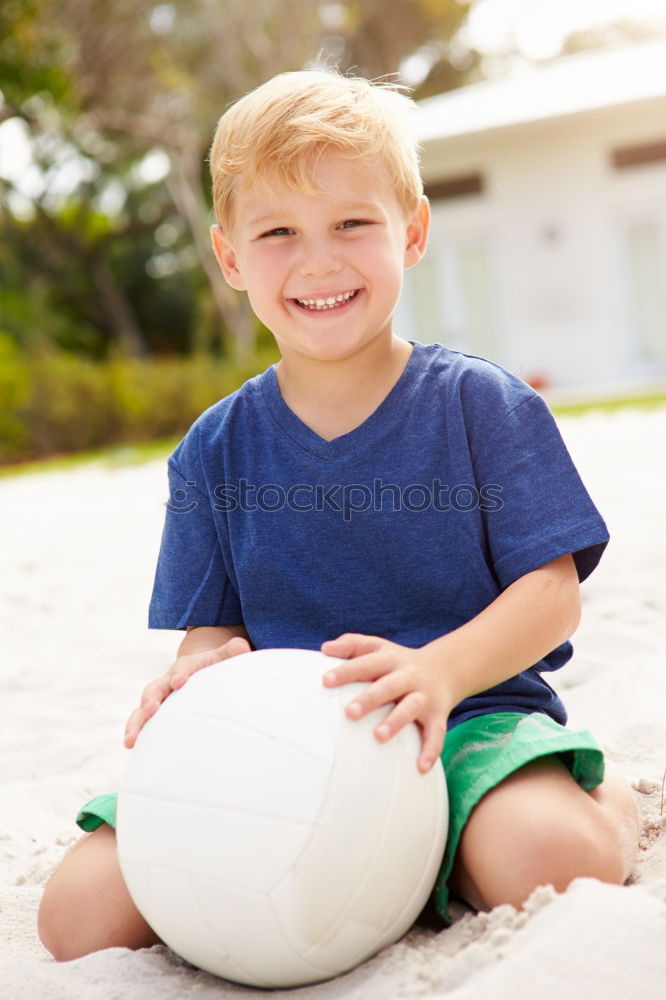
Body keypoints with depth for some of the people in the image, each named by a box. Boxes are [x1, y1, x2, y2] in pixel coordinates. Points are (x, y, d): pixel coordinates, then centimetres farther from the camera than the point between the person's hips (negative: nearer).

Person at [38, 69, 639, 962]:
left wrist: (439, 669, -25)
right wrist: (212, 666, -19)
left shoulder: (485, 406, -1)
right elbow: (211, 628, 7)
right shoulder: (216, 451, 7)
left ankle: (603, 798, 3)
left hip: (469, 714, -2)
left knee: (549, 862, -35)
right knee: (82, 911, -14)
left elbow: (552, 592, -6)